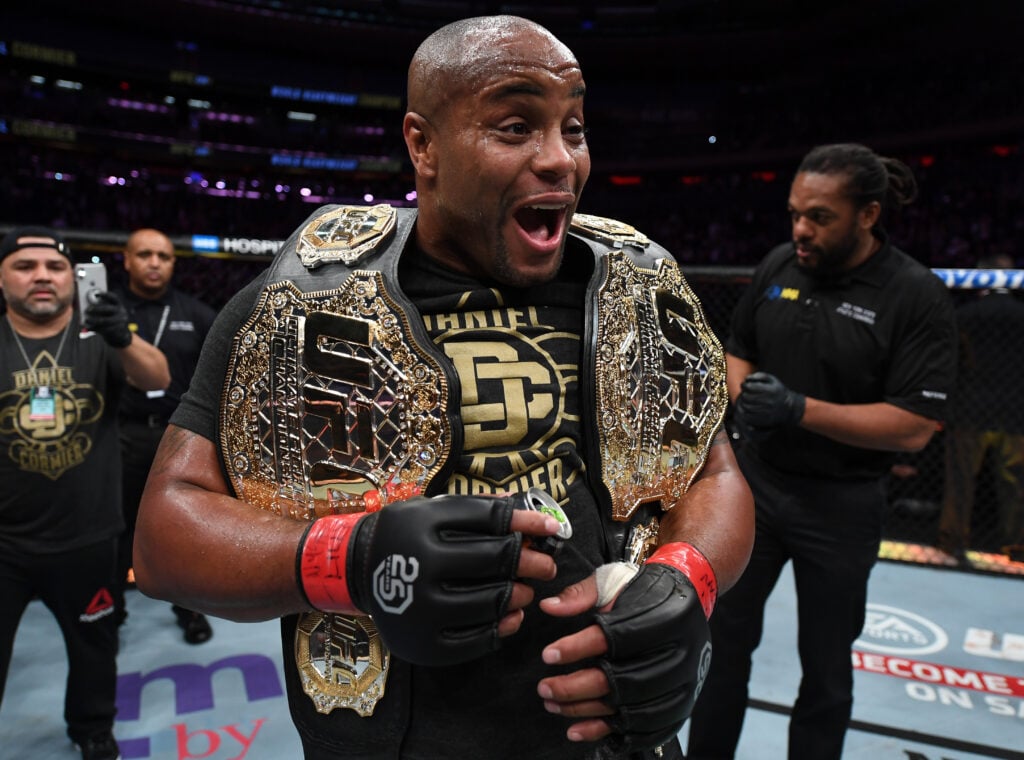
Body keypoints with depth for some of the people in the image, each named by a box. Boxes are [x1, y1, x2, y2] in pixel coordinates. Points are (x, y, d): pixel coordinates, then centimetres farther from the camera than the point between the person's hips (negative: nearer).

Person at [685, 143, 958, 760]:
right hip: (755, 485, 5)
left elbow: (915, 426, -18)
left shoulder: (917, 295, -14)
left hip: (841, 507, -4)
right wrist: (744, 392, -12)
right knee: (726, 637, 17)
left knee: (826, 668, 13)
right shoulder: (779, 266, 0)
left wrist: (801, 409, -26)